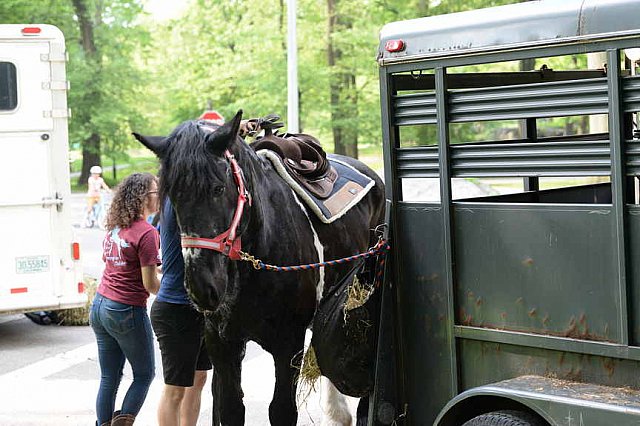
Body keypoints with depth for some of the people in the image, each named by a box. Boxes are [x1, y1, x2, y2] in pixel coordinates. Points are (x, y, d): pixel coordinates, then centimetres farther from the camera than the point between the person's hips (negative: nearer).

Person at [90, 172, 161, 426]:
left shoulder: (114, 228, 8)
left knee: (109, 378, 13)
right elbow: (150, 284, -17)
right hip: (127, 311, -7)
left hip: (100, 307, 7)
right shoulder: (146, 233, -16)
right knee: (144, 374, 11)